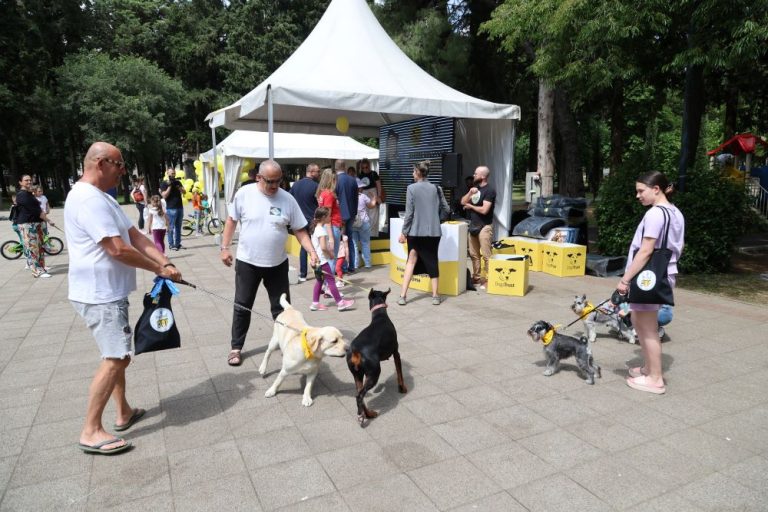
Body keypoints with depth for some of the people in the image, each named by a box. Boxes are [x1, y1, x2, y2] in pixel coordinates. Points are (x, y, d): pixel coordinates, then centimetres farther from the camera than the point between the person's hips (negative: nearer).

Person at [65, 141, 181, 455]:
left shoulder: (103, 198, 14)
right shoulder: (88, 199, -20)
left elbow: (135, 236, 9)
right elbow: (119, 250, -25)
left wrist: (165, 263, -5)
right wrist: (158, 269, -12)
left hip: (109, 292, 11)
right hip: (99, 295, -11)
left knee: (118, 354, 18)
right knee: (115, 358, -9)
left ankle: (124, 413, 31)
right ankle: (91, 432, 2)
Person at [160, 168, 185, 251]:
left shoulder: (178, 182, 15)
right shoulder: (164, 184, -1)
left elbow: (184, 191, 8)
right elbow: (164, 196, -12)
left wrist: (178, 186, -10)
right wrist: (170, 186, -13)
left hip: (180, 207, 5)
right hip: (171, 209, -5)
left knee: (178, 227, 9)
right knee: (171, 227, -5)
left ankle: (178, 243, 15)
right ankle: (171, 244, -1)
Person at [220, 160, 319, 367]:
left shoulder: (287, 199, -6)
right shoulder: (244, 194, -8)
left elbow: (299, 230, -3)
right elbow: (231, 220, 3)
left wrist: (311, 251, -16)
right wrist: (225, 247, 0)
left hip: (277, 264, 1)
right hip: (247, 262, -1)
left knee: (281, 307, 11)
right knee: (242, 307, 9)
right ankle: (236, 348, 24)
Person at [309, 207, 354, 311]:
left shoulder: (316, 228, 10)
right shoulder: (321, 230, -20)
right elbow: (323, 247, -28)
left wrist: (329, 251, 10)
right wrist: (330, 254, -12)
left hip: (318, 260, 10)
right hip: (323, 260, -10)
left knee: (320, 281, 15)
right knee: (331, 281, -4)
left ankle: (315, 303, 19)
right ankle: (340, 303, 2)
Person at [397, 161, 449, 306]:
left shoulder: (411, 188, -6)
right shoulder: (436, 188, 4)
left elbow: (409, 213, -7)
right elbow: (445, 209, 10)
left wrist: (403, 232, -1)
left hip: (415, 231, -2)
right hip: (433, 231, 2)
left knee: (411, 260, 9)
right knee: (432, 261, 12)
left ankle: (402, 296, 6)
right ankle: (435, 296, 13)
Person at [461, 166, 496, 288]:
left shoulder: (489, 191, -11)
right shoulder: (475, 188, 14)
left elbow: (484, 210, -19)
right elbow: (463, 202, 10)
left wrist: (470, 206, -4)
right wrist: (470, 193, -8)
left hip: (484, 227, -8)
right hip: (473, 226, 8)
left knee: (486, 255, -7)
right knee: (474, 254, 12)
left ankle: (487, 279, -4)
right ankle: (476, 277, 22)